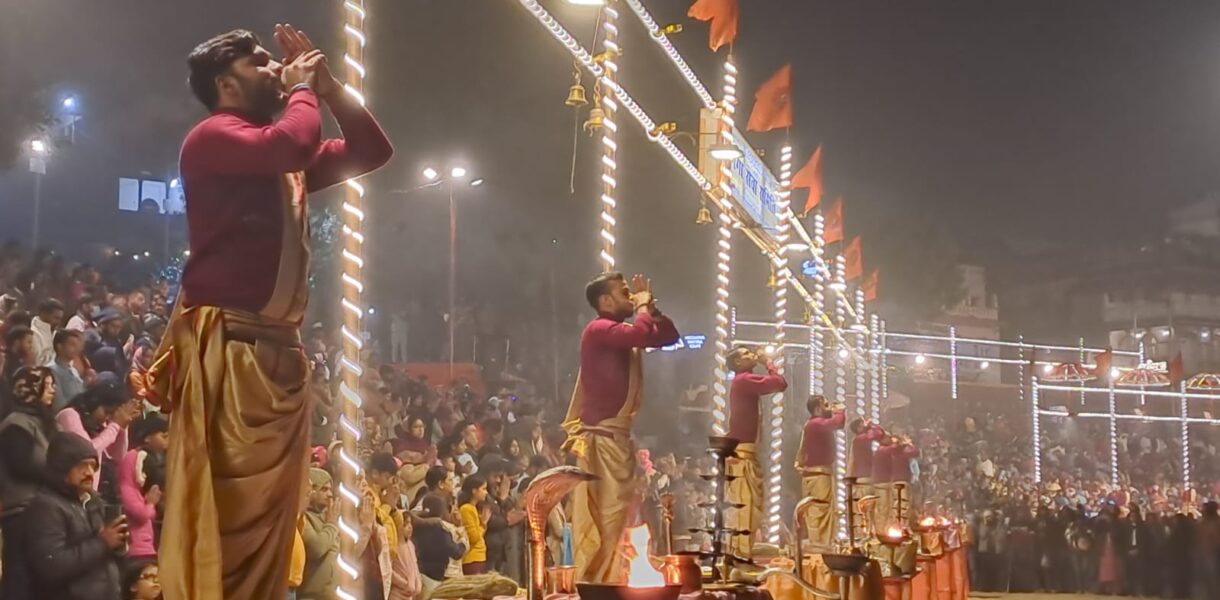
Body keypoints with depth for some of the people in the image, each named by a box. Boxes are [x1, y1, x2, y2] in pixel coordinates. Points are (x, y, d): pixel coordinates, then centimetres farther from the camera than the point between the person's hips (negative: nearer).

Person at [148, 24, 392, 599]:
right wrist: (304, 90, -2)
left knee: (268, 519, 8)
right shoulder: (212, 137, -2)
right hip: (227, 348, -9)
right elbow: (293, 143, -21)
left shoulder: (286, 162, 23)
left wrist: (330, 87, 18)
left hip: (281, 352, 9)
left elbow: (372, 152, 27)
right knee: (222, 511, -13)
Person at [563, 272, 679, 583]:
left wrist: (651, 307, 9)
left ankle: (608, 580, 18)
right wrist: (643, 307, -10)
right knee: (605, 515, -11)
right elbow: (641, 334, -29)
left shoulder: (622, 332, 17)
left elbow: (669, 336, 21)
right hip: (601, 438, -10)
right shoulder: (599, 329, -12)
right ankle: (593, 583, -9)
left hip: (617, 436, 10)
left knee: (618, 513, 12)